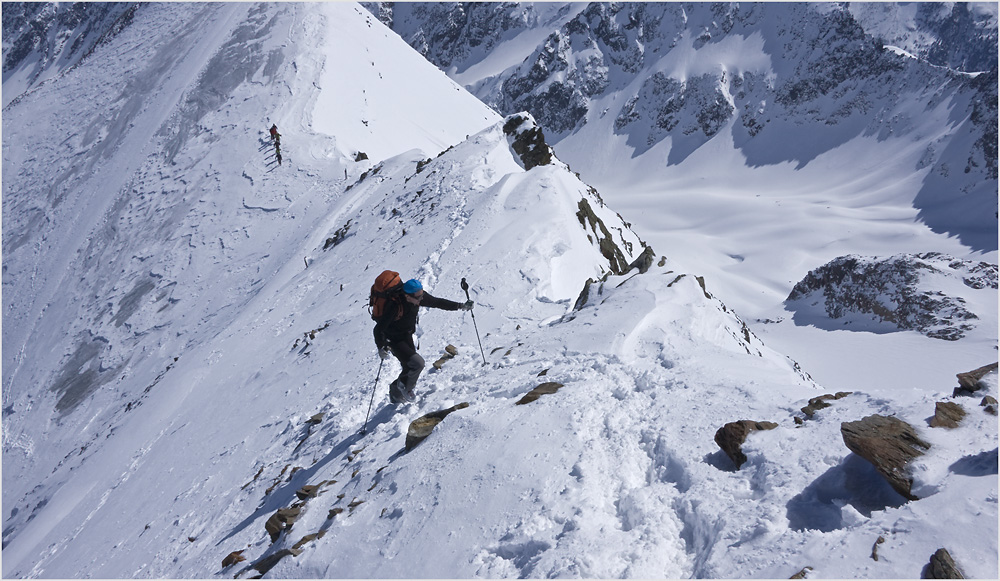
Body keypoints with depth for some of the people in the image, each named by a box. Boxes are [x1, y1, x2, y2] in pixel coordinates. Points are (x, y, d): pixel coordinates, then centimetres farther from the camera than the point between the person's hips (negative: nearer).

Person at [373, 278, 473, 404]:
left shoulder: (419, 296, -17)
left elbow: (437, 302, -1)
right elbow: (378, 329, -30)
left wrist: (461, 306, -5)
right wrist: (381, 347, -44)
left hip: (407, 336, 7)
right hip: (394, 340, -7)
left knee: (410, 368, 13)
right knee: (418, 363, -20)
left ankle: (396, 393, 37)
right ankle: (404, 386, 9)